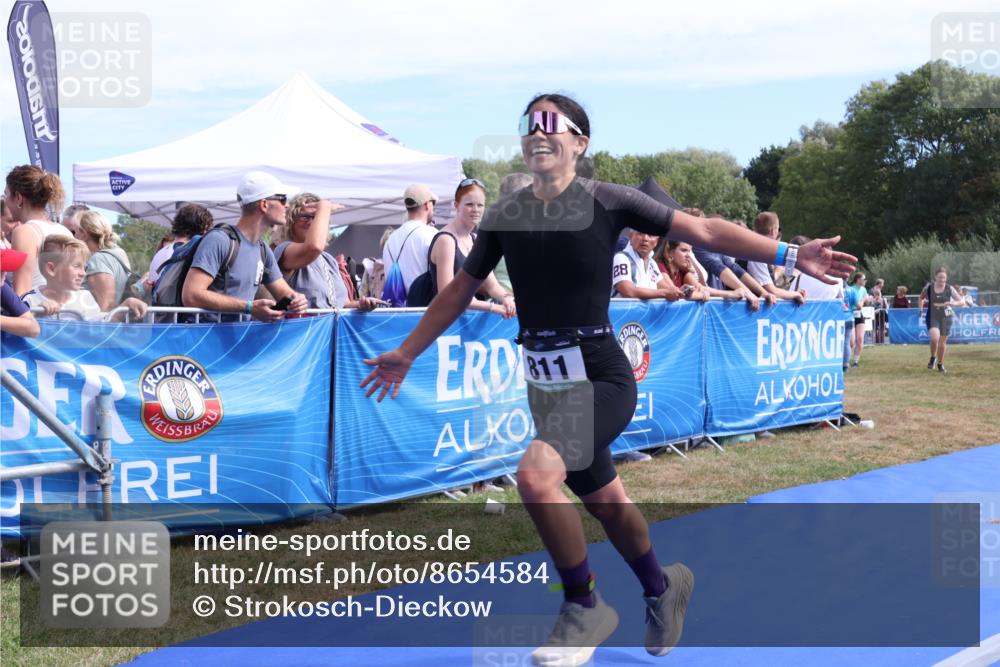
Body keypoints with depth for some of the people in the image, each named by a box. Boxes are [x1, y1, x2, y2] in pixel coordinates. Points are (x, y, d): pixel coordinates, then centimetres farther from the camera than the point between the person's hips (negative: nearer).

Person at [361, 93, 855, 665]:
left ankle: (584, 607, -5)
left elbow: (703, 230, -7)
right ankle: (663, 586, 46)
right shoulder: (505, 215, 3)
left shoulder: (607, 201, -9)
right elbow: (460, 290, 15)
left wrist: (789, 255, -14)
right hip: (545, 384, 5)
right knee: (603, 499, 18)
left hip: (601, 380, -5)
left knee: (537, 475, -27)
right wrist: (406, 354, 18)